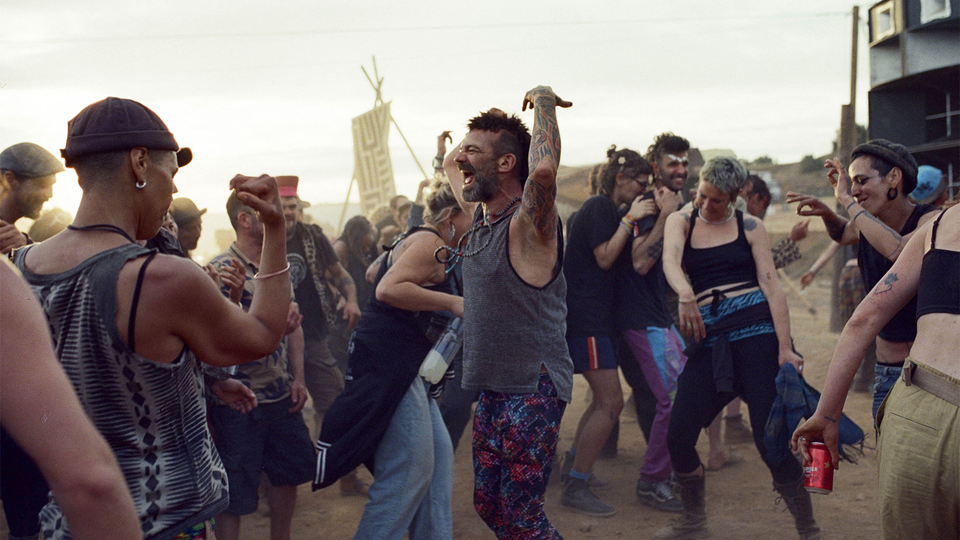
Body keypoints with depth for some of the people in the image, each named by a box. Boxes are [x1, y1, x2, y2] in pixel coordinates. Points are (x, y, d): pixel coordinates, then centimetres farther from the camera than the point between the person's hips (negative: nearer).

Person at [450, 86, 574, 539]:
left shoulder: (527, 224, -17)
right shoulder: (480, 216, 8)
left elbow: (543, 171, -41)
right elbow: (459, 180, 34)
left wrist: (543, 101, -28)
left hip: (532, 390, -9)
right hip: (492, 390, 9)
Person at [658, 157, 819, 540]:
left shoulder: (750, 227, 8)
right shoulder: (681, 221, 13)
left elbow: (771, 284, 0)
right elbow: (670, 259, -9)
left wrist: (785, 347, -12)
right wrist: (685, 294, -32)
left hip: (756, 332, -3)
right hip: (710, 339, 3)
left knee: (770, 440, -9)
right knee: (678, 437, -1)